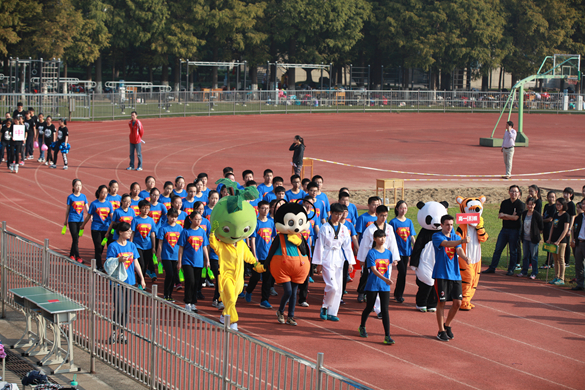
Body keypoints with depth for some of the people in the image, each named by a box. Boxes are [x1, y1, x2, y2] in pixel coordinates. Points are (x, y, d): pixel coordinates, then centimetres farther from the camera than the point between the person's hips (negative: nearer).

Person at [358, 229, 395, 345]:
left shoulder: (388, 253, 5)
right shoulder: (371, 253, -9)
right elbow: (374, 270, -20)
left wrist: (388, 280, 10)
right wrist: (385, 279, -32)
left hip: (385, 286, 3)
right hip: (372, 285, -3)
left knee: (385, 310, -3)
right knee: (369, 308, 11)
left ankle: (387, 336, -5)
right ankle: (362, 327, 38)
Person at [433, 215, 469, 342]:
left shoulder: (456, 236, 11)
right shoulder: (437, 236, -6)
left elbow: (458, 250, -6)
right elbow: (446, 243, -26)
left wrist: (465, 257, -29)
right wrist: (462, 241, -42)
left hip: (455, 274, 5)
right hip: (441, 274, -5)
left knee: (457, 302, 2)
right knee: (441, 302, -1)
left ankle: (447, 325, 24)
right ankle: (441, 331, 11)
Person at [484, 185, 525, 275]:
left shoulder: (520, 204, -6)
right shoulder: (504, 203, 8)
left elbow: (516, 217, -14)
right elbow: (500, 216, 0)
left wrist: (504, 215, -5)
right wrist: (511, 216, -13)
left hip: (515, 230, -4)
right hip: (504, 229, 4)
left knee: (513, 251, 2)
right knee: (498, 249, 5)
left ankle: (511, 269, 13)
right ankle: (492, 268, 11)